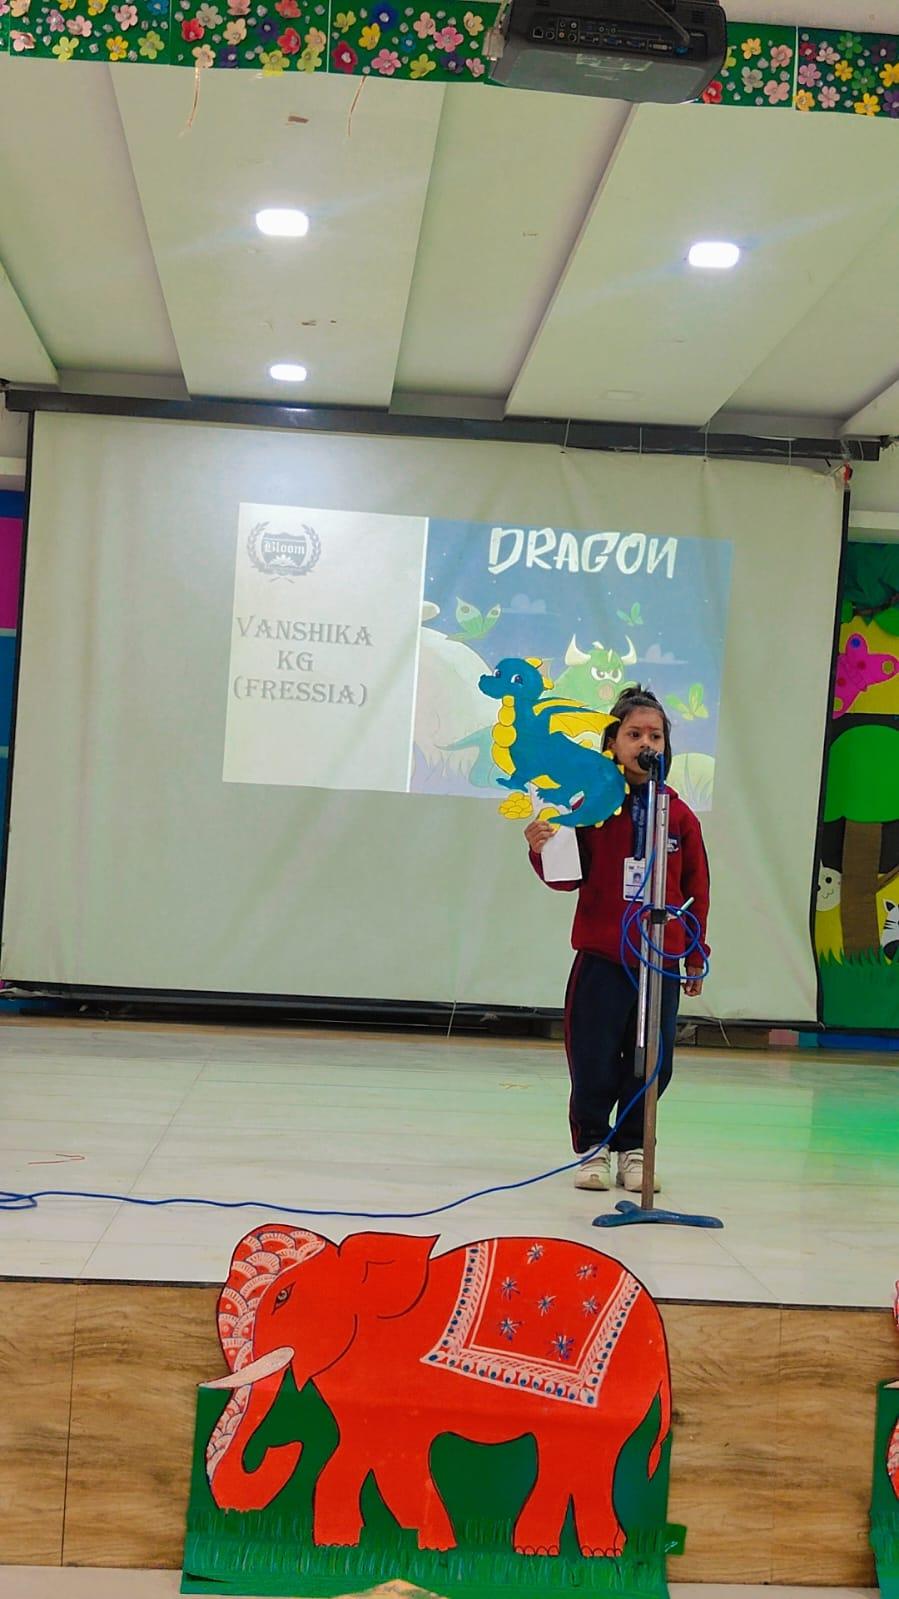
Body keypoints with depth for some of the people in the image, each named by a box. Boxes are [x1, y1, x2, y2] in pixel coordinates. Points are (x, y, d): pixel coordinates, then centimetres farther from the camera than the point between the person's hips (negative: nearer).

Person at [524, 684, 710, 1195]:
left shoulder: (680, 815, 3)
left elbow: (697, 890, 9)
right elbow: (569, 878, 2)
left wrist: (696, 957, 9)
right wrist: (543, 849, -18)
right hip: (601, 959, -2)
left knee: (651, 1064, 5)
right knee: (594, 1062, 2)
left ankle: (633, 1148, 22)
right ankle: (594, 1146, 20)